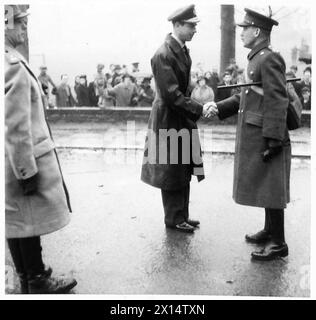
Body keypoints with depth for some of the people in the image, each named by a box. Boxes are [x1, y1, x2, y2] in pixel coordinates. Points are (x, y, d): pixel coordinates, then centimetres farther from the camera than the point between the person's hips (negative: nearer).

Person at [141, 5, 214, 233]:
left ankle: (182, 215, 28)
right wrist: (199, 109, -23)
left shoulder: (183, 50, 7)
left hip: (184, 119, 9)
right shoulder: (163, 55, -20)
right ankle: (174, 219, 19)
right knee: (171, 170, 4)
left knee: (184, 169, 15)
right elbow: (172, 95, -23)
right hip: (169, 119, -9)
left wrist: (198, 108, 10)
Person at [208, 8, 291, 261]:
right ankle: (270, 231, 32)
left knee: (270, 189, -2)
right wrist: (218, 108, 13)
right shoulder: (257, 58, 14)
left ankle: (278, 244, 9)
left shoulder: (269, 59, -16)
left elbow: (278, 102, -21)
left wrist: (273, 141, -22)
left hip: (267, 136, -9)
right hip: (254, 135, 10)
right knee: (264, 187, 18)